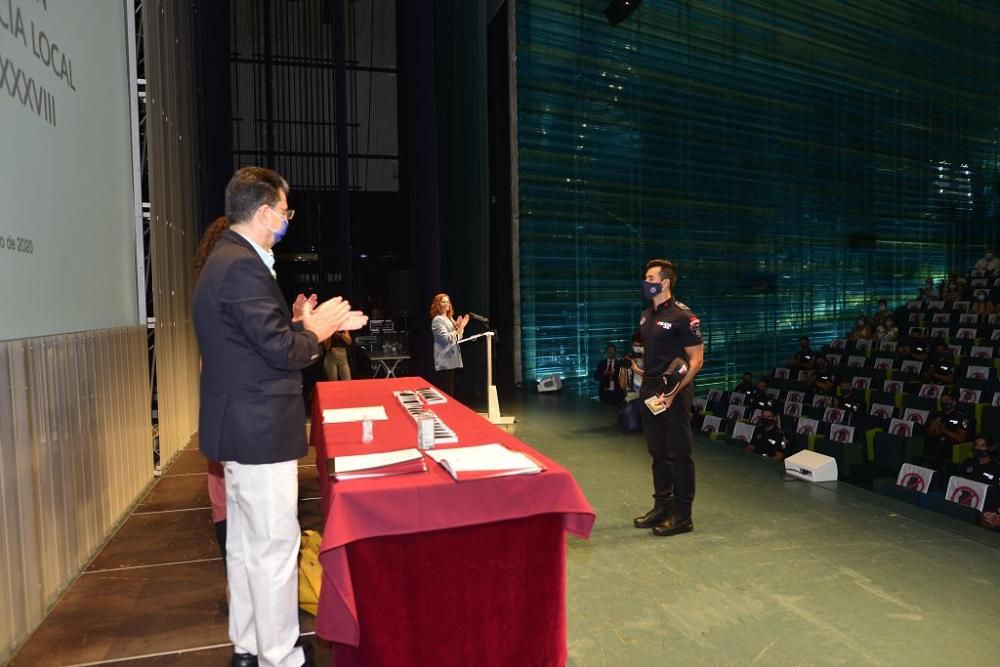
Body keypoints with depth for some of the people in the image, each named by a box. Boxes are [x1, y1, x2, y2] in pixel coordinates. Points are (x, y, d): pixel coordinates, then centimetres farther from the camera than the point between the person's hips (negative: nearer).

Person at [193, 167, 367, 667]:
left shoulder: (228, 259, 13)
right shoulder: (242, 266, -20)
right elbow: (280, 350, -23)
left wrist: (317, 324, 9)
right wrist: (314, 331, -6)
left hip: (241, 424, 11)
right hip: (259, 429, -11)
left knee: (245, 540, 19)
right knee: (276, 545, 1)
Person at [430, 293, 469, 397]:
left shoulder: (450, 319, 18)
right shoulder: (437, 320, -9)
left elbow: (457, 338, 20)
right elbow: (445, 338, -19)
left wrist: (461, 327, 5)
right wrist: (457, 328, -18)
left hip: (452, 359, 9)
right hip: (445, 361, -9)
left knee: (451, 390, 11)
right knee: (446, 392, -11)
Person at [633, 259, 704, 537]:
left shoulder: (682, 316, -11)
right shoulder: (646, 316, 13)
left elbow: (696, 360, -13)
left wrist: (673, 393, -19)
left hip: (674, 392, -8)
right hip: (650, 391, 8)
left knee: (678, 453, 0)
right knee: (657, 452, 15)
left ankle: (682, 516, 10)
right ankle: (662, 506, 27)